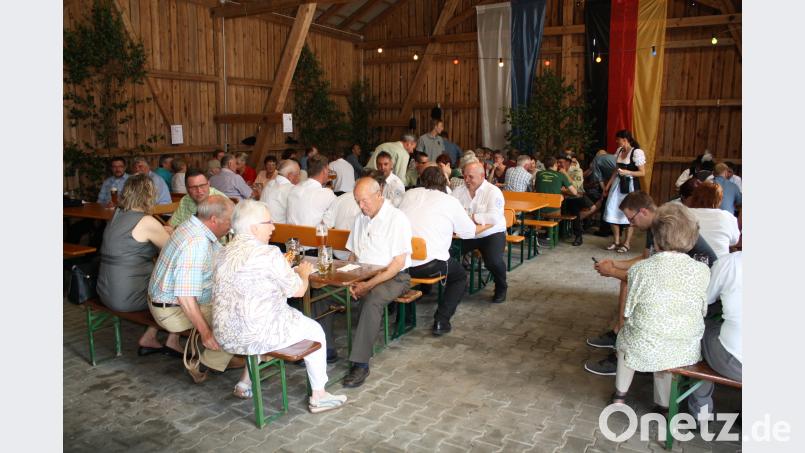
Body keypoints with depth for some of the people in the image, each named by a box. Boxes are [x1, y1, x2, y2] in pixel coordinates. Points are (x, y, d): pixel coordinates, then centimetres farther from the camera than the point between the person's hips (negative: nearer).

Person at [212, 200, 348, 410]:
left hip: (225, 337, 8)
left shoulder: (224, 253, 6)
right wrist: (303, 273, 13)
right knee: (315, 330, 14)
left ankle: (245, 384, 38)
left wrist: (291, 271, 21)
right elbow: (298, 290, -9)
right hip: (255, 337, -8)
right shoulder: (269, 253, -17)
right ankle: (318, 397, 20)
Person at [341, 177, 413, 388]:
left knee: (372, 300, -37)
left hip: (393, 277, -6)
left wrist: (369, 285, -20)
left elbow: (398, 263, -15)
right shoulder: (360, 219, 13)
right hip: (362, 275, 7)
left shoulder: (397, 218, -10)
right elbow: (353, 255, 17)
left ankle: (361, 363, -31)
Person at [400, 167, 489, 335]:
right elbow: (469, 232, 13)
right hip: (429, 266, -4)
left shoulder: (409, 194, 12)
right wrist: (484, 226, 36)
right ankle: (441, 321, 11)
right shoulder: (450, 201, 4)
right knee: (460, 277, 23)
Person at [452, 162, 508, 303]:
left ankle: (501, 288, 7)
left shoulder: (493, 192, -10)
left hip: (491, 233, -4)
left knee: (493, 261, -28)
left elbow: (495, 217, -25)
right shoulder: (459, 191, 6)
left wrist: (471, 217, -26)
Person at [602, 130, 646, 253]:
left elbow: (642, 173, -13)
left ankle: (627, 243, 13)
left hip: (630, 185, -7)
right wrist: (608, 185, 15)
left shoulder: (637, 152, -13)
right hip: (618, 184, 7)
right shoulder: (619, 150, 9)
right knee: (613, 212, 6)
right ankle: (616, 241, 19)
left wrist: (627, 172, -26)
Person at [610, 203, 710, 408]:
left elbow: (627, 313, -8)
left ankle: (620, 394, 43)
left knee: (624, 335, 32)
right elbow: (703, 312, 2)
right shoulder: (702, 271, -9)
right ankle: (665, 404, 41)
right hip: (687, 353, 2)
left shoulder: (640, 269, -16)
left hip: (645, 351, -2)